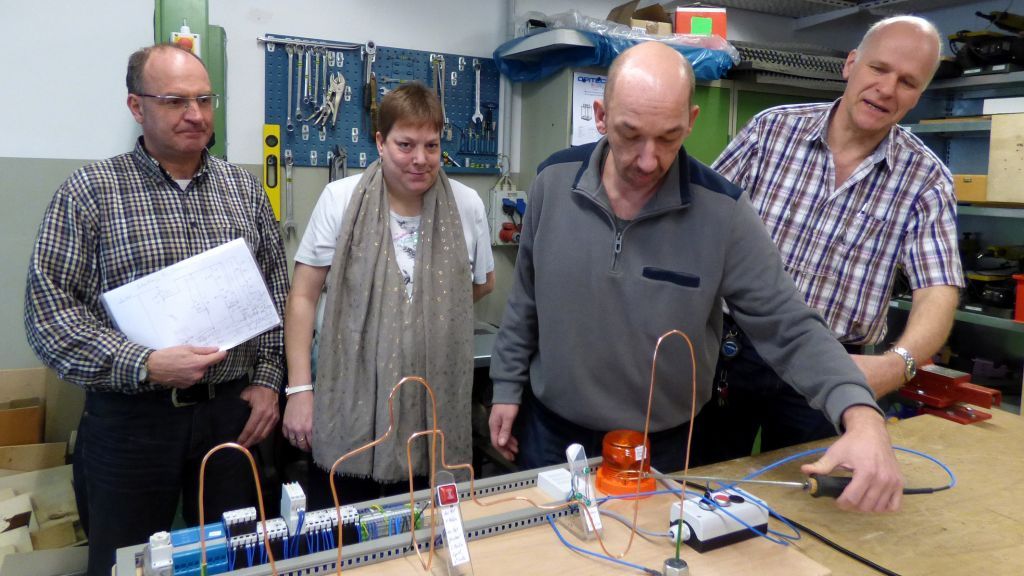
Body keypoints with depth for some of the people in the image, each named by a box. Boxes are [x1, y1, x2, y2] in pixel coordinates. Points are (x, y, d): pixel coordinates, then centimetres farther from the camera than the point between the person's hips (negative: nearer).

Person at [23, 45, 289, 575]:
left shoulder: (244, 188, 6)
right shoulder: (88, 192, -5)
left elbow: (276, 288, 9)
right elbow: (48, 309, -9)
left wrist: (267, 378, 1)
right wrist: (143, 366, -19)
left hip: (233, 410, 3)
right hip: (131, 417, -2)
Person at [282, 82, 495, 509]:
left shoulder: (467, 205, -1)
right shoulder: (340, 199, -5)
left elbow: (482, 283, 16)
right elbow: (303, 295, -3)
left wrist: (433, 314, 4)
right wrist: (299, 389, -6)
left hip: (433, 410, 2)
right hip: (348, 410, -1)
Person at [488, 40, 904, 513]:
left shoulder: (723, 211, -19)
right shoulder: (554, 182, -12)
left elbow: (788, 326, -17)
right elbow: (526, 298, 1)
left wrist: (861, 416, -32)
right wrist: (507, 385, 5)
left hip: (661, 443, -2)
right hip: (552, 428, 2)